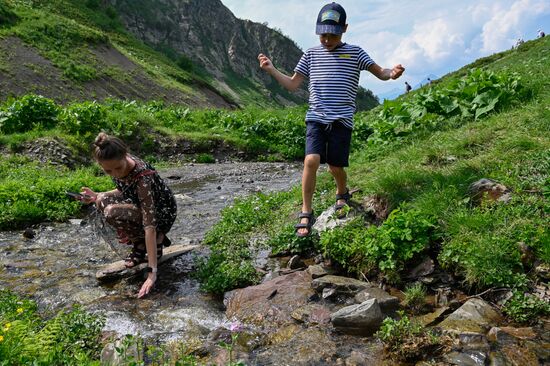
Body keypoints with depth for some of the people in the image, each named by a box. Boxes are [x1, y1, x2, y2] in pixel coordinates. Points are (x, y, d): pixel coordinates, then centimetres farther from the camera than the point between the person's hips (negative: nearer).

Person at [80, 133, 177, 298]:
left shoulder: (143, 177, -34)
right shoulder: (119, 165, -12)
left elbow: (150, 225, -38)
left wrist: (152, 272, -40)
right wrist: (97, 196, -2)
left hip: (163, 214, -8)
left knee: (113, 213, -27)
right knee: (103, 201, 0)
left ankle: (158, 240, -5)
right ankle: (140, 244, 5)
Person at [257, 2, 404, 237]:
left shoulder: (354, 53, 6)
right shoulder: (311, 54, 11)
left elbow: (380, 73, 3)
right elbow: (292, 84, 14)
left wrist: (392, 73, -21)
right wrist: (271, 70, -1)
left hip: (341, 120, -1)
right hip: (316, 118, 1)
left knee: (335, 167, 2)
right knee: (311, 160, -18)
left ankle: (342, 194, 37)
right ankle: (306, 213, -6)